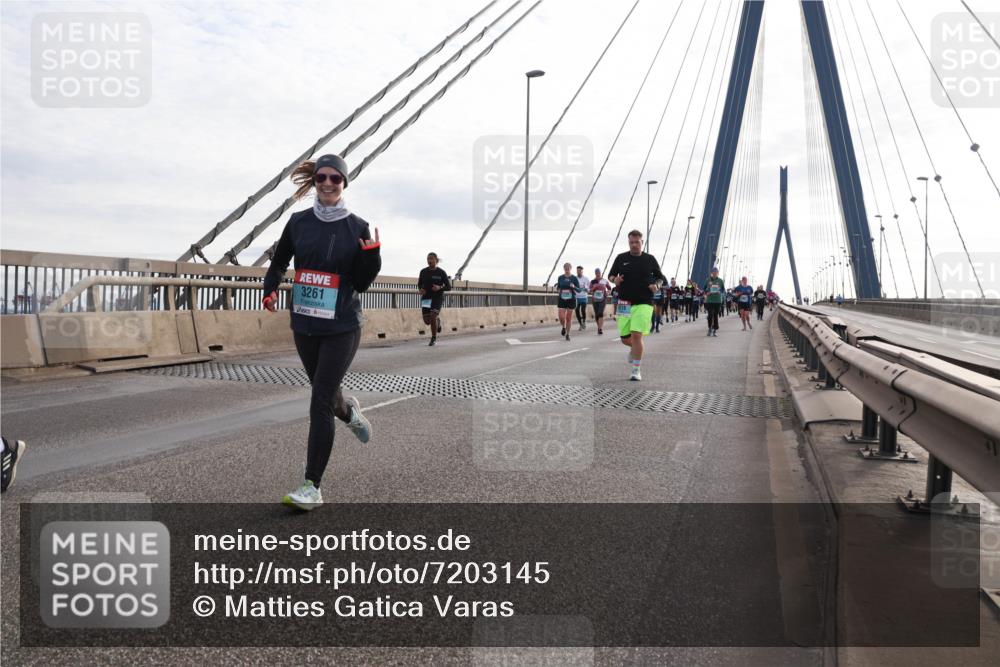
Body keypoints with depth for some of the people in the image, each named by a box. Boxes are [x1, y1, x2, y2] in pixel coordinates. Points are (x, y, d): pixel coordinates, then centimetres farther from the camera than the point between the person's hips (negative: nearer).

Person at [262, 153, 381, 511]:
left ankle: (312, 487, -3)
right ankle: (349, 411, 57)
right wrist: (270, 290, -2)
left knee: (320, 402, -9)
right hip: (304, 324, 4)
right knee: (323, 390, 20)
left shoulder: (357, 227, -5)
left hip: (341, 328, -4)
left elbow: (361, 283, -2)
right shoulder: (299, 222, 2)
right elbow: (279, 263, 16)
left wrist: (372, 254, -19)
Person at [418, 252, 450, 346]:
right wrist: (421, 289, -8)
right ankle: (438, 321, 35)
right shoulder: (423, 271, 1)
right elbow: (419, 284, 15)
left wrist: (439, 288, -22)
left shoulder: (441, 272, -7)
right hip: (426, 298, 3)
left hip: (437, 298, -3)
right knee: (427, 321, -1)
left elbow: (448, 287, -3)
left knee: (433, 317, -22)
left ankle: (434, 338, 0)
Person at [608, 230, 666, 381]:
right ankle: (634, 349, 44)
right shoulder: (621, 258, 7)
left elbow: (660, 278, 13)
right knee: (625, 339, 6)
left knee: (637, 335, -15)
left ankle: (636, 371, -6)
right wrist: (614, 279, -8)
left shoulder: (650, 259, 5)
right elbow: (611, 274, 15)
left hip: (643, 303, -2)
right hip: (624, 303, 2)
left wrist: (657, 285, -8)